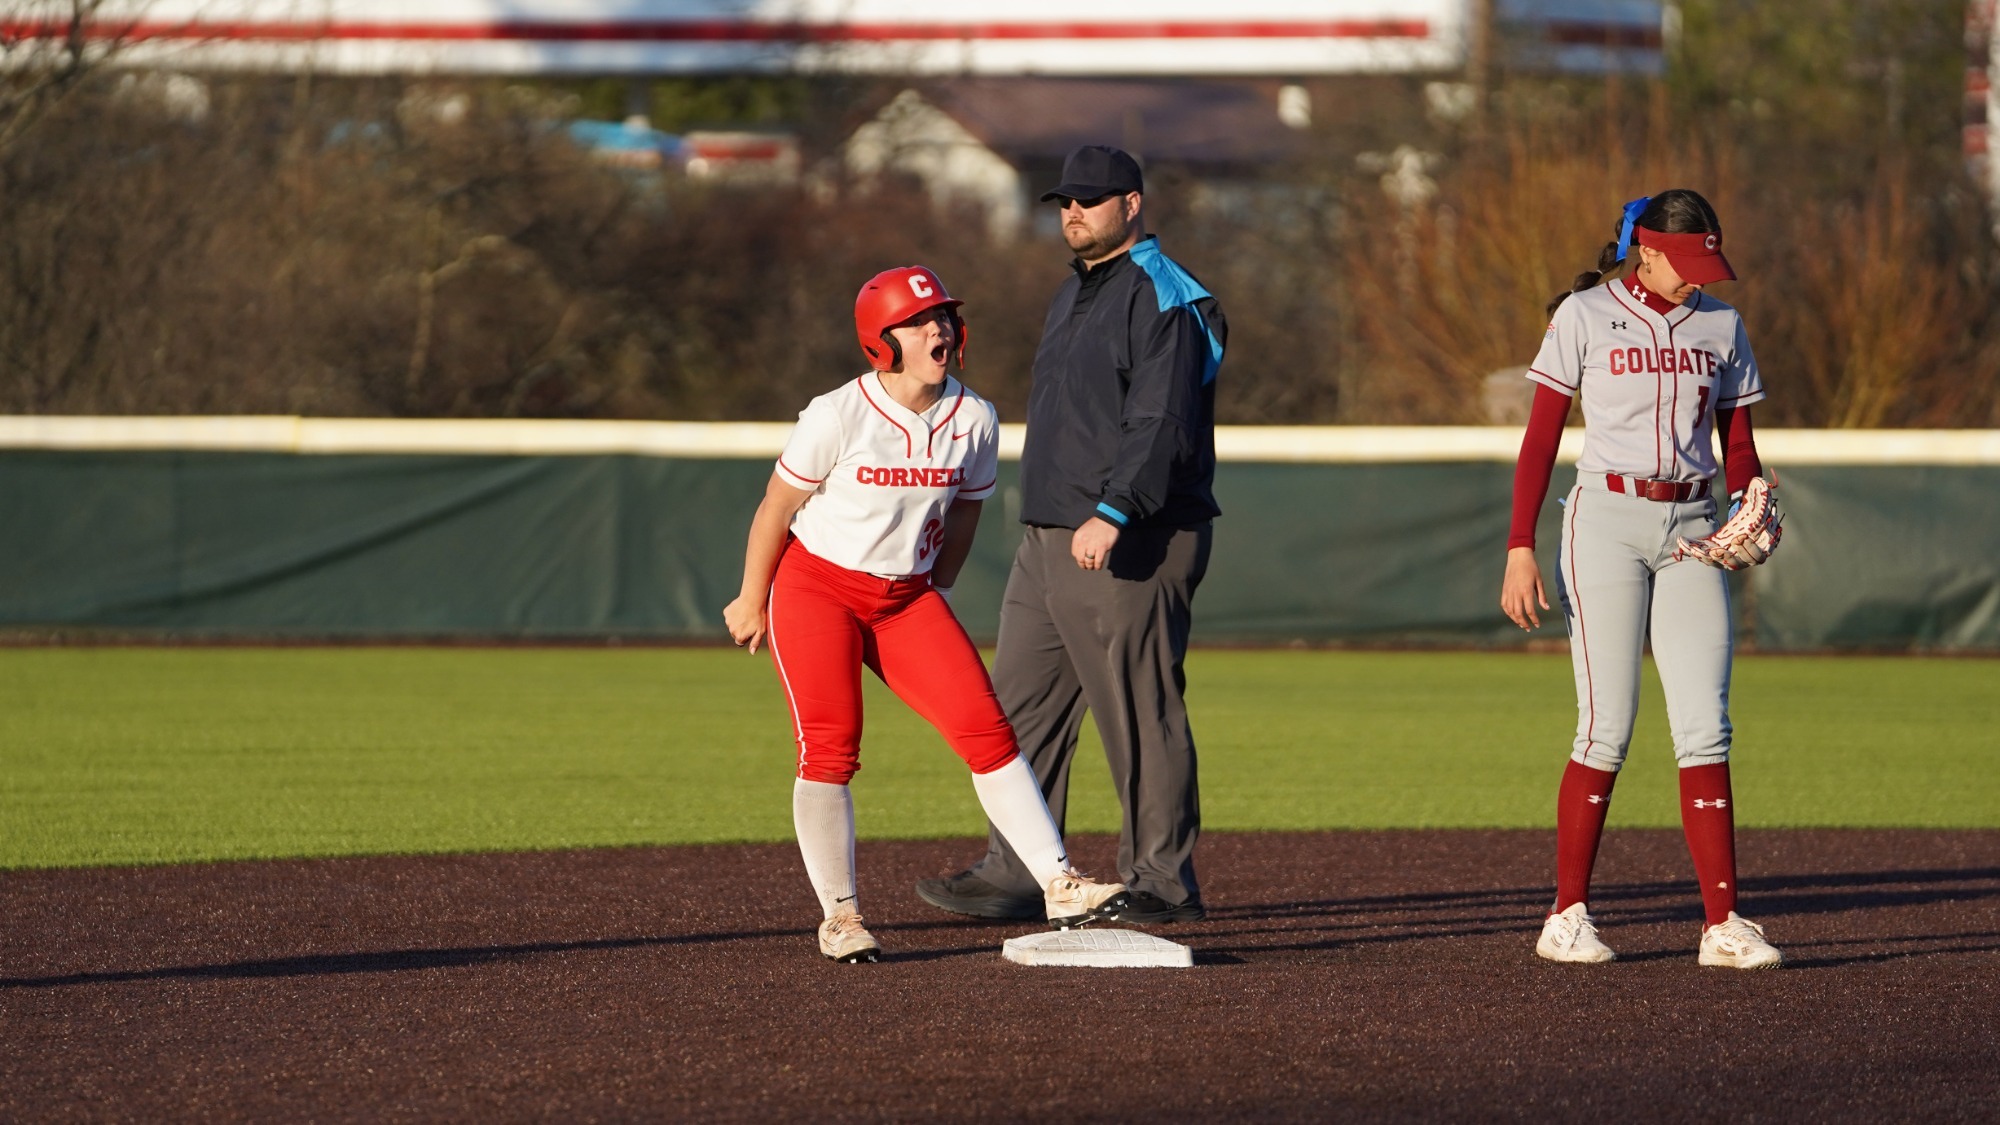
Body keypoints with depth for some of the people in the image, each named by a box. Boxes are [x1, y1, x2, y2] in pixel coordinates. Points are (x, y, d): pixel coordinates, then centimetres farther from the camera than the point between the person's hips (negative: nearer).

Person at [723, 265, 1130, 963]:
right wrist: (751, 604, 1)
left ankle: (1060, 887, -9)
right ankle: (839, 918, -2)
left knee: (986, 729, -8)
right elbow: (776, 509, -7)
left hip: (908, 598, 4)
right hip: (816, 587, -4)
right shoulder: (839, 416, -17)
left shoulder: (973, 422, -5)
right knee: (830, 748, -13)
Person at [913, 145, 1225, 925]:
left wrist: (1111, 516, -31)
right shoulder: (1073, 296, 20)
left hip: (1128, 546, -10)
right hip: (1048, 540, 10)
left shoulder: (1162, 300, -12)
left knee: (1140, 715, -6)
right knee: (1022, 707, 8)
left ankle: (1162, 883, 0)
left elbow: (1160, 427, -22)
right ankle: (1013, 876, 12)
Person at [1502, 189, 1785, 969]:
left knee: (1705, 726, -5)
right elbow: (1540, 439, -2)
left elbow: (1738, 444, 15)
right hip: (1607, 521, -4)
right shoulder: (1586, 316, 0)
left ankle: (1723, 924, -6)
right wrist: (1520, 548, -10)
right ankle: (1567, 917, 3)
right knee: (1608, 729, -7)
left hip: (1692, 527, 4)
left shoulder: (1721, 326, 11)